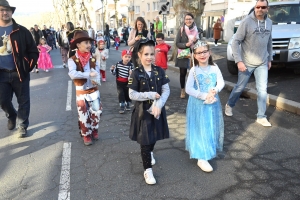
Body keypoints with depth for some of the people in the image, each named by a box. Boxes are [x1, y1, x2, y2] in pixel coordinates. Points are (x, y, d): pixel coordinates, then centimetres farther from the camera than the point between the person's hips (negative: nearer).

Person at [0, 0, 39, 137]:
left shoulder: (22, 31, -2)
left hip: (19, 72, -2)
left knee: (23, 101, 5)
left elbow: (33, 51, -1)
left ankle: (22, 126, 22)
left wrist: (28, 68, -8)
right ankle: (12, 117, 37)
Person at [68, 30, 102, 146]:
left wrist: (95, 80, -29)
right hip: (81, 92, -3)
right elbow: (72, 74, -29)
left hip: (94, 91, 3)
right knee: (83, 115, 5)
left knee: (96, 112, 6)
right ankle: (86, 134, 23)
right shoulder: (72, 60, -13)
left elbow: (97, 73, -7)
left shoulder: (93, 59, 0)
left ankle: (94, 130, 29)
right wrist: (89, 74, -33)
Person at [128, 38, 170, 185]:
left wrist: (158, 104, -18)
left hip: (158, 110, 4)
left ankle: (150, 153, 53)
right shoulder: (136, 73, -11)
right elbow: (132, 95, -12)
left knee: (154, 137, 20)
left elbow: (166, 90, -4)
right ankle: (147, 170, 17)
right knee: (145, 140, 3)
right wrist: (150, 95, -20)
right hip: (143, 111, -4)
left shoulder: (159, 71, -1)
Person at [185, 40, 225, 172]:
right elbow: (188, 89, -17)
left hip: (213, 103, 4)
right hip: (199, 104, -4)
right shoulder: (194, 70, -11)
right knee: (201, 129, -1)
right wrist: (204, 96, -22)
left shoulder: (214, 68, -1)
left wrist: (215, 90, -25)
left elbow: (221, 82, -4)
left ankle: (211, 148, 39)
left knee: (212, 127, 15)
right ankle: (201, 158, 4)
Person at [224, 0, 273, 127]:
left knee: (262, 89, 4)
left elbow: (269, 42, 14)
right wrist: (239, 61, -20)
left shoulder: (269, 22, 4)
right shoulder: (246, 22, -14)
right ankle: (229, 105, 34)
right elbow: (236, 42, -14)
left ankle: (261, 117, 14)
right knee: (240, 87, 9)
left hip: (262, 63, 4)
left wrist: (270, 59, 13)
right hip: (247, 63, -4)